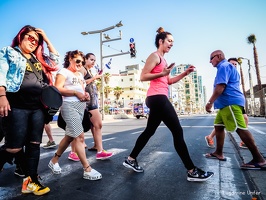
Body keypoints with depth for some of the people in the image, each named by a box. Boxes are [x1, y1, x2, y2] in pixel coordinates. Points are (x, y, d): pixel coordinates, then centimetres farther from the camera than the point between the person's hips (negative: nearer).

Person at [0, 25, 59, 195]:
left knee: (34, 144, 5)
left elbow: (56, 59, 26)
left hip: (38, 107, 6)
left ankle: (31, 181, 13)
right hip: (17, 105, -5)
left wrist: (47, 39, 21)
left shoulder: (38, 59, 23)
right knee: (14, 147, -7)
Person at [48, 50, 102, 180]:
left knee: (70, 136, 14)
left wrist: (85, 95, 6)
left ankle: (54, 161, 32)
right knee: (79, 136, -12)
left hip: (81, 106, 9)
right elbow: (58, 89, -12)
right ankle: (87, 170, -6)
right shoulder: (63, 71, -1)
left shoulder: (80, 75, 23)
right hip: (69, 105, -9)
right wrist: (76, 93, -16)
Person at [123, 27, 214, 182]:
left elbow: (169, 81, 22)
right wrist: (162, 74, -20)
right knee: (178, 132, -8)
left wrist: (185, 73, 12)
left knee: (149, 131, 14)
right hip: (157, 98, -10)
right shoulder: (154, 56, -3)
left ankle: (131, 159, 25)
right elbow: (143, 77, -12)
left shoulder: (163, 59, 25)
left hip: (159, 98, 10)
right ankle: (192, 171, 1)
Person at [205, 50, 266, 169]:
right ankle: (219, 153, 20)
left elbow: (220, 87, -20)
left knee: (241, 129, -10)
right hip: (226, 104, 11)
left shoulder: (223, 66, -8)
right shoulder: (226, 67, 25)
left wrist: (210, 102, -18)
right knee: (218, 126, 12)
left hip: (230, 102, -11)